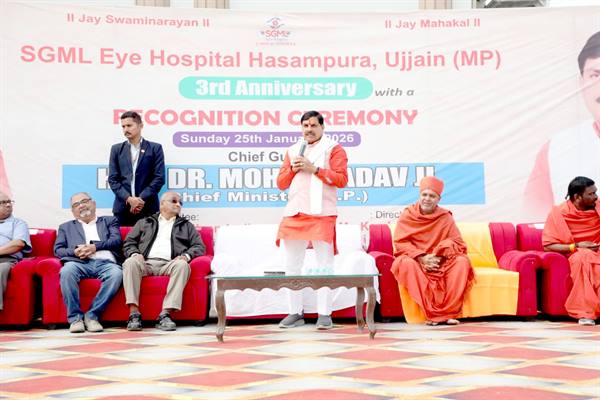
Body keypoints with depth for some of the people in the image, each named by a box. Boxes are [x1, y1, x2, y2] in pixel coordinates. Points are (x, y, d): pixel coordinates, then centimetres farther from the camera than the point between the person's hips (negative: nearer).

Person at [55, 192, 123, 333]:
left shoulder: (109, 221, 27)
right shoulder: (66, 227, 30)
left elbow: (116, 241, 10)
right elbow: (58, 250, 16)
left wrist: (95, 246, -6)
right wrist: (74, 251, -5)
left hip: (105, 262, 0)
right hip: (79, 262, 1)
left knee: (117, 274, -35)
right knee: (67, 270, -35)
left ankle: (92, 315, -24)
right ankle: (75, 317, -26)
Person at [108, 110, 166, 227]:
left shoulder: (155, 148, 6)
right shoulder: (116, 149, 13)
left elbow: (159, 178, -1)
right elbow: (112, 179, 6)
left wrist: (141, 199, -10)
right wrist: (129, 199, -9)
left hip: (148, 208, -2)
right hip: (122, 207, 2)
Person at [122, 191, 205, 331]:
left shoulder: (187, 226, 28)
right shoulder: (144, 223, 28)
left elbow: (199, 246, 15)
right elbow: (129, 243, 20)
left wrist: (186, 255, -6)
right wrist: (135, 253, -4)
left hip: (169, 264, 0)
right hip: (146, 262, 0)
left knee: (182, 265, -35)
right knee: (130, 262, -33)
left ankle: (165, 314, -40)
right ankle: (134, 313, -37)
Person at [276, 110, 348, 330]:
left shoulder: (333, 149, 5)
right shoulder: (292, 150, 20)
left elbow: (341, 179, -6)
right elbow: (280, 183, 18)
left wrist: (314, 169, -11)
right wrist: (293, 169, -1)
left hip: (321, 214, -5)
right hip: (294, 213, 5)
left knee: (324, 265, -3)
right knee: (291, 266, 5)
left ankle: (324, 314, 0)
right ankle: (295, 313, 13)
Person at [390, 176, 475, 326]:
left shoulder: (446, 217, 4)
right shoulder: (407, 215, 2)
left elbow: (459, 245, -1)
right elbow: (400, 243, -4)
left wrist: (438, 257, -18)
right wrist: (421, 258, -19)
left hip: (440, 262, 1)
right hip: (415, 260, -1)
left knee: (462, 261, -25)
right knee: (407, 263, -35)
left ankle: (449, 312, -27)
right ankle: (432, 312, -35)